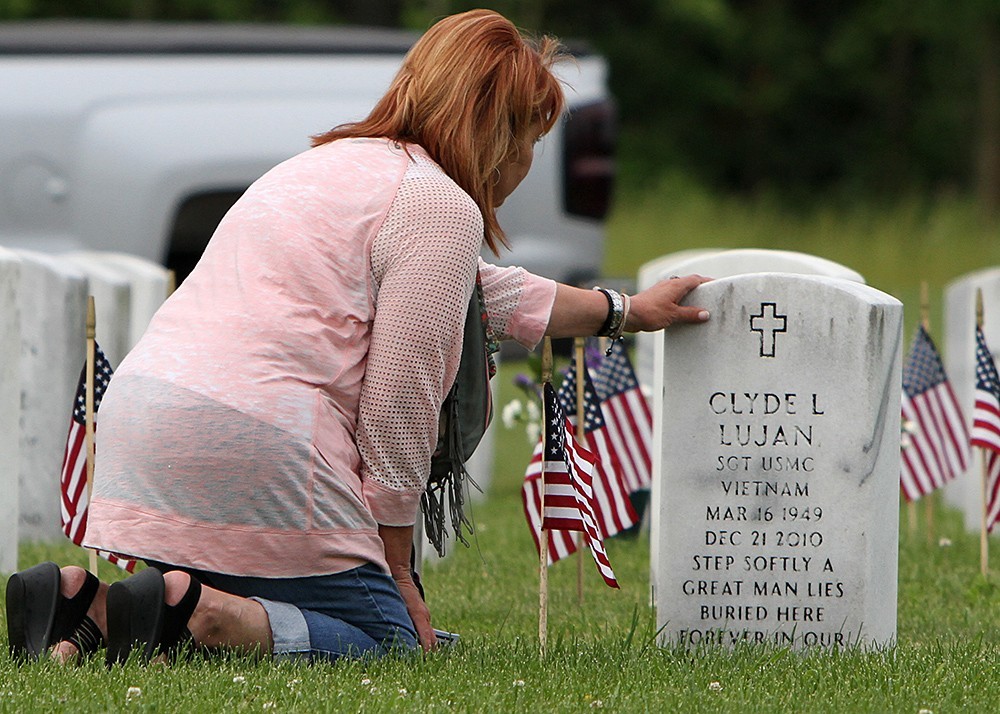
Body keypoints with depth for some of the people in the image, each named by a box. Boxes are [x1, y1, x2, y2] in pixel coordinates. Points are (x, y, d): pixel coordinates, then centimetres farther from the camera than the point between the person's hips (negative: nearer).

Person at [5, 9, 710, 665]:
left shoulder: (341, 162, 27)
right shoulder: (440, 206, -4)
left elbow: (487, 292, 43)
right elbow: (398, 394, -9)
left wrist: (625, 311, 55)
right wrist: (394, 565, 1)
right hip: (250, 439, -9)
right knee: (386, 639, -1)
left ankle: (87, 594, -2)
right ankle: (195, 606, -22)